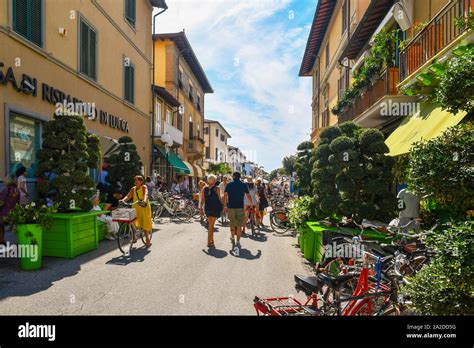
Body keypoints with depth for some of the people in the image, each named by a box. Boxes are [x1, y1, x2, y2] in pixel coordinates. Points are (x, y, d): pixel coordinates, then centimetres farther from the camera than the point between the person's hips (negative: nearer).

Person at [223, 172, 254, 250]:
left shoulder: (229, 185, 3)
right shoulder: (244, 185, 2)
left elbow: (225, 195, 2)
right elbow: (248, 196, 8)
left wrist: (225, 206, 9)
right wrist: (252, 203, 24)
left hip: (231, 207, 1)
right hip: (240, 207, -1)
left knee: (232, 224, 19)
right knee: (239, 225, 4)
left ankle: (232, 238, 28)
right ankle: (238, 242, 5)